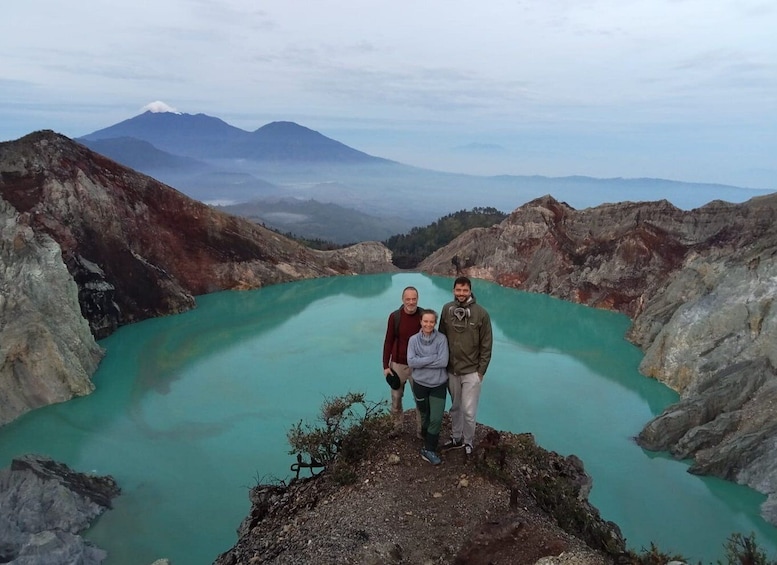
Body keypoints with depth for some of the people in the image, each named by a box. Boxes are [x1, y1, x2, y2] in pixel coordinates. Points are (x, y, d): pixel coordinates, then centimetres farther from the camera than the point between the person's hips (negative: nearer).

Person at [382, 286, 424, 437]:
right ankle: (396, 427, 31)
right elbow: (388, 342, -3)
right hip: (398, 364, 1)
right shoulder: (394, 316, -10)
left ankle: (420, 429, 25)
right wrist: (386, 366, -4)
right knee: (396, 398, 13)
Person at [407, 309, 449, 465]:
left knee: (436, 419, -5)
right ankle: (429, 439, 42)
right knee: (425, 416, 18)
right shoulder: (414, 339, -6)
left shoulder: (441, 339, -11)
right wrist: (433, 358, -21)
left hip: (439, 385, -1)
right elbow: (411, 362, -16)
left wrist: (421, 362, -19)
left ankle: (429, 450, 10)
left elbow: (443, 362, -19)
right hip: (420, 384, 1)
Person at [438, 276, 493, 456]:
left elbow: (486, 345, -7)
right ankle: (456, 438, 36)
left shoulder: (481, 313, -12)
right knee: (455, 408, 18)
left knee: (468, 411, 2)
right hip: (451, 370, 3)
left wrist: (481, 370, -7)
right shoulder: (447, 310, -3)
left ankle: (468, 441, 24)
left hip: (471, 371, -3)